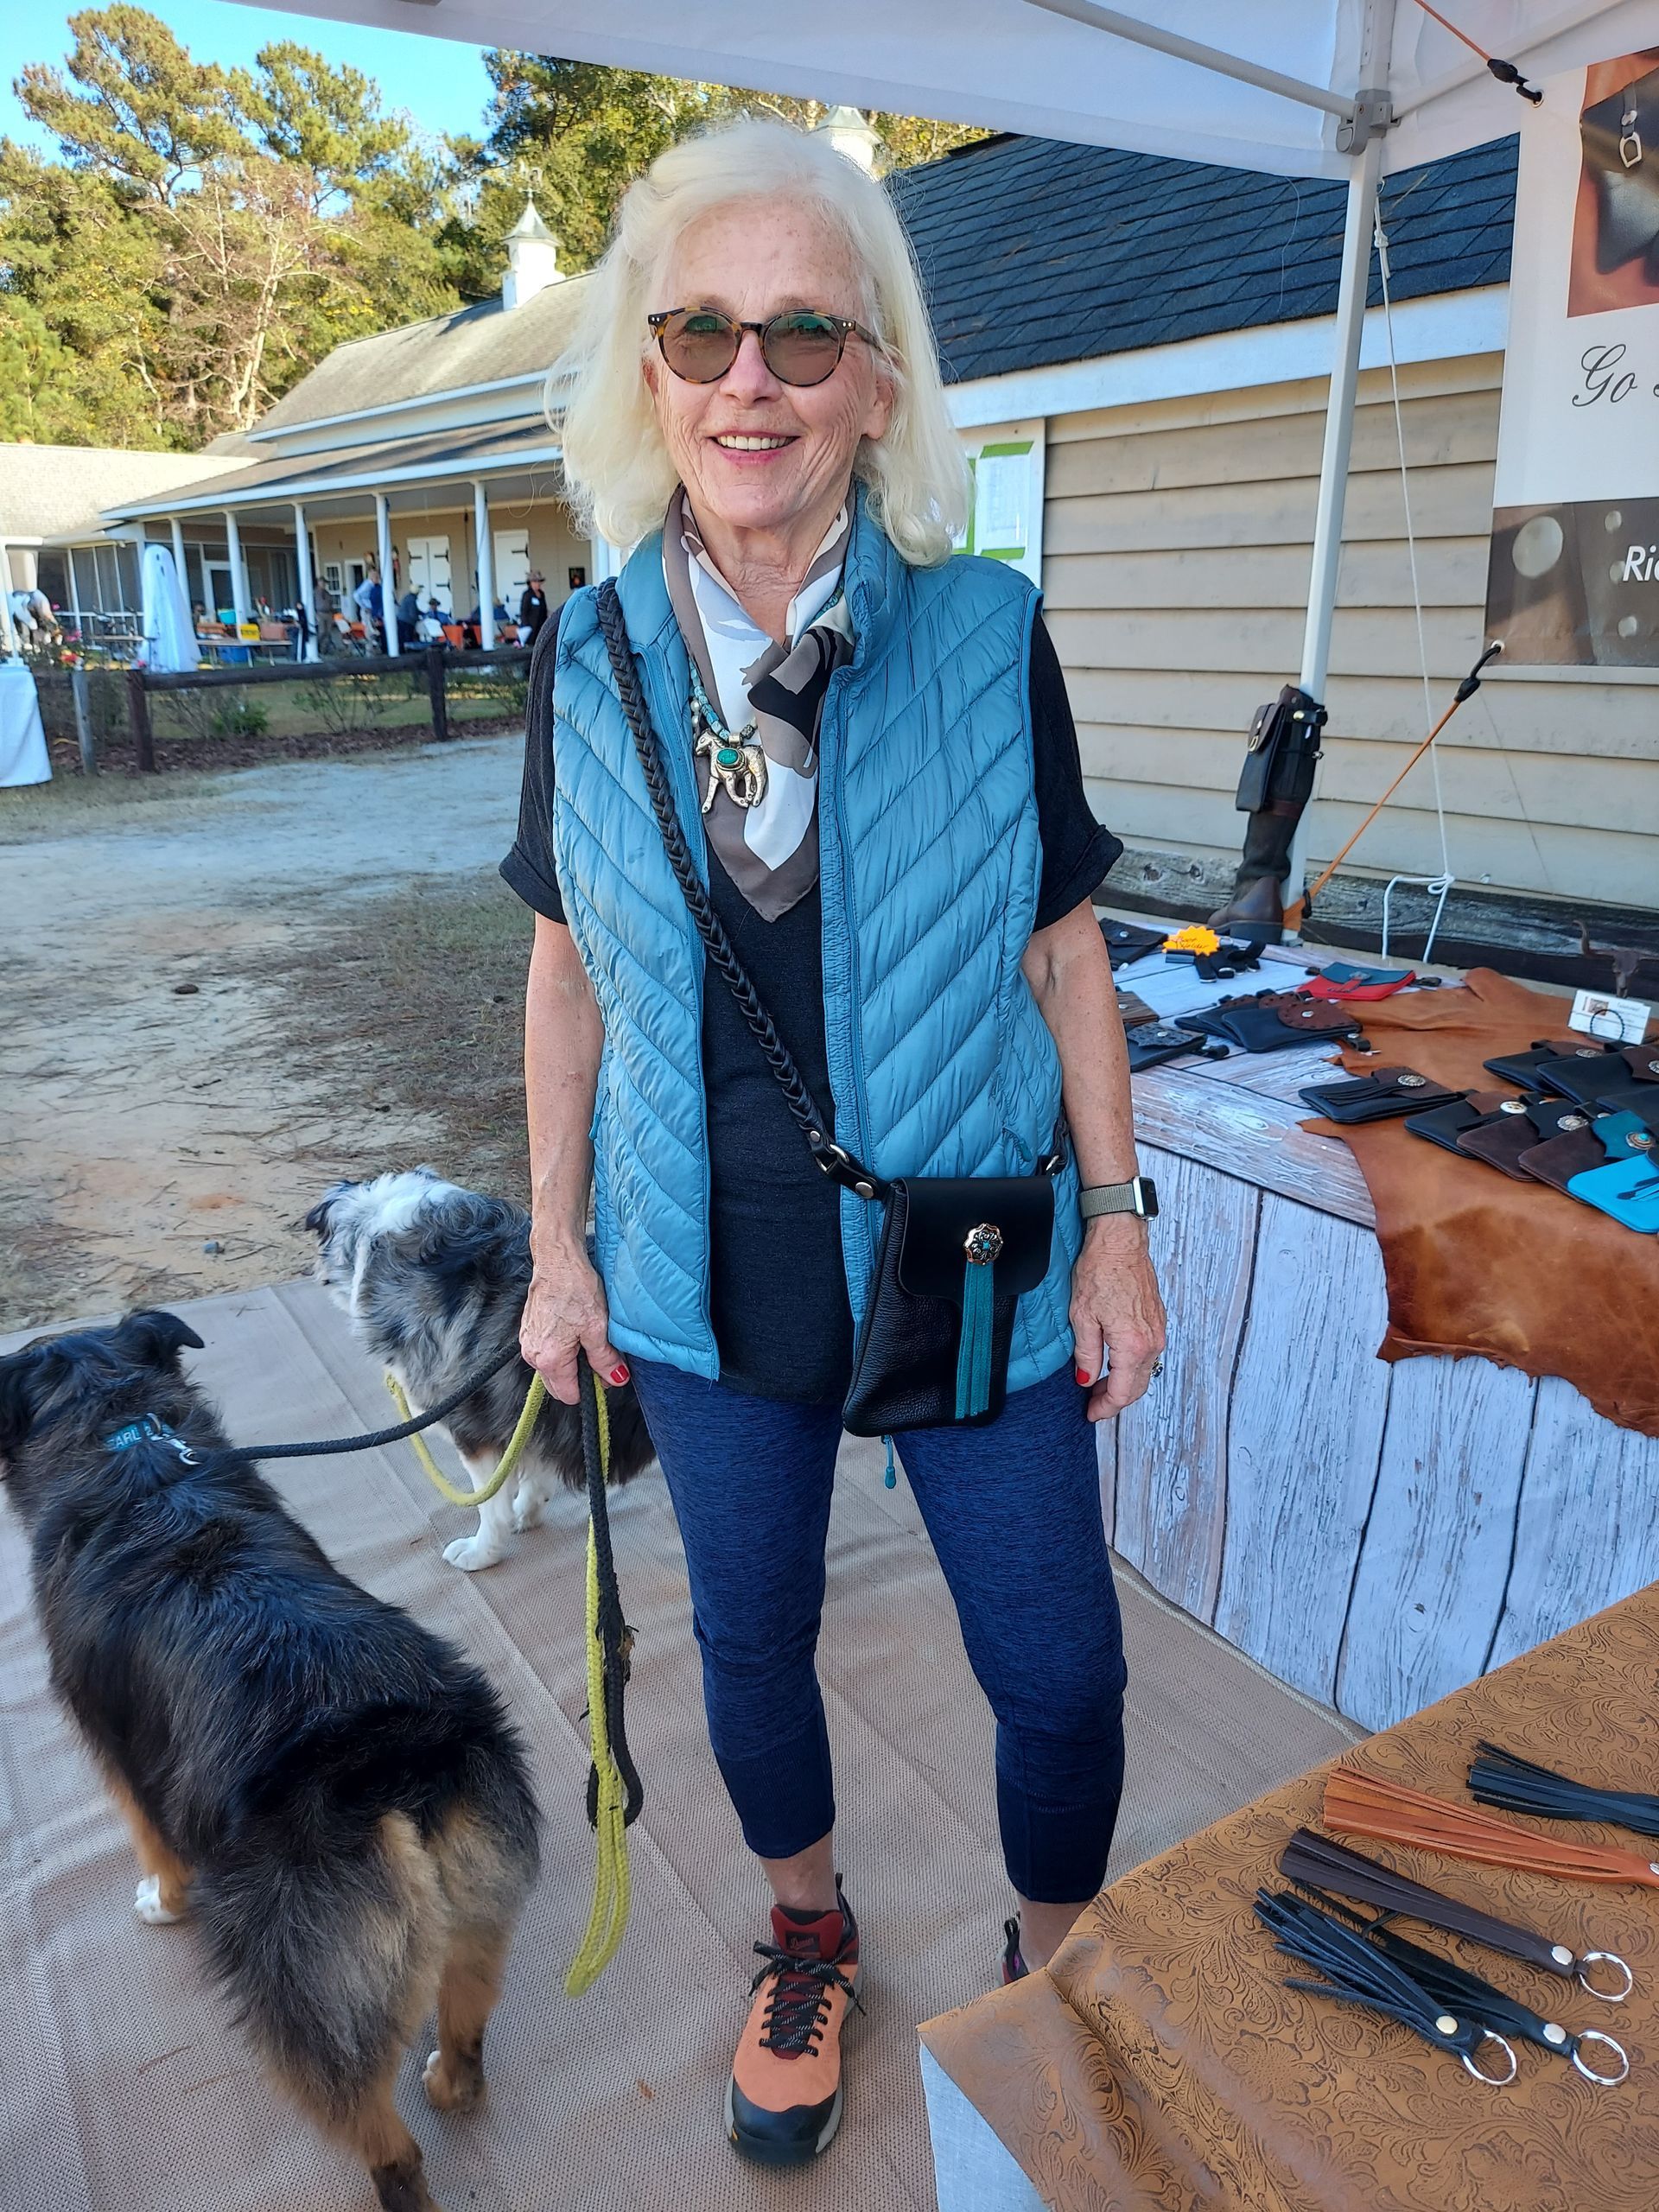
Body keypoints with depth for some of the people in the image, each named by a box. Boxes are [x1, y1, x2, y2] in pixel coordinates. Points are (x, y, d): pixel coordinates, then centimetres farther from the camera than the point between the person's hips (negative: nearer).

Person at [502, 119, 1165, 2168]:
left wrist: (1115, 1222, -2)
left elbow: (1061, 942, -3)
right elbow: (570, 972, 3)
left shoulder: (986, 635, -10)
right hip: (713, 1283, 2)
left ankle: (1056, 1975, 44)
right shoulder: (593, 661, -4)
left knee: (1059, 1672, 10)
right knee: (750, 1639, 20)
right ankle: (808, 1936, 52)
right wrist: (559, 1249, 4)